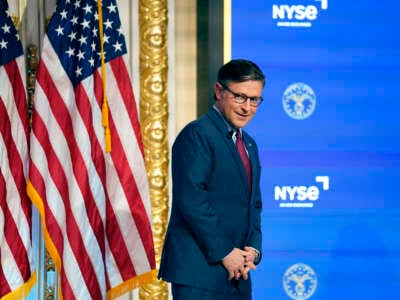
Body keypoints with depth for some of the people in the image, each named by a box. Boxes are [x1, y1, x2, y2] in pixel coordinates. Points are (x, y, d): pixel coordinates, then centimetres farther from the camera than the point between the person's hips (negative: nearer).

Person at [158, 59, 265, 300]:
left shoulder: (249, 144, 20)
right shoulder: (197, 134, -8)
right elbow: (191, 200, -16)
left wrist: (253, 248, 4)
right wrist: (223, 252, -15)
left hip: (236, 274, 9)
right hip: (199, 270, -8)